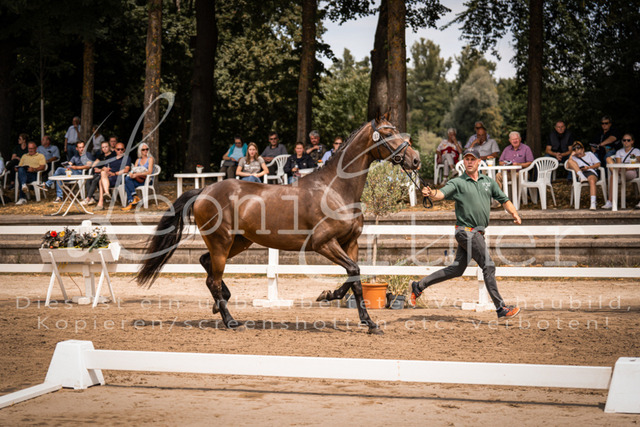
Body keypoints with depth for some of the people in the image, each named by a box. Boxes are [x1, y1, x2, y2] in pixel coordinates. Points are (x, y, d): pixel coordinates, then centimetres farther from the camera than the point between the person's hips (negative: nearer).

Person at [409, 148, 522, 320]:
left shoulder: (488, 181, 13)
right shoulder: (457, 183, -4)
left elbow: (503, 199, 17)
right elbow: (442, 193, -20)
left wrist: (514, 213, 0)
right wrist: (431, 194, -43)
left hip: (478, 232, 7)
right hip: (466, 230, -7)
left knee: (456, 269, 10)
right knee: (488, 266, -11)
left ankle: (419, 286, 20)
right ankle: (501, 308, -6)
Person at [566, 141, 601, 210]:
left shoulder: (589, 154, 29)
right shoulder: (574, 158, 29)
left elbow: (598, 164, 18)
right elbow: (567, 166, 10)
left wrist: (589, 167, 1)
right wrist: (571, 155, 10)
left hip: (591, 172, -2)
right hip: (580, 174, 2)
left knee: (592, 181, -39)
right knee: (570, 161, -17)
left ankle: (593, 203, -51)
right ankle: (582, 177, -33)